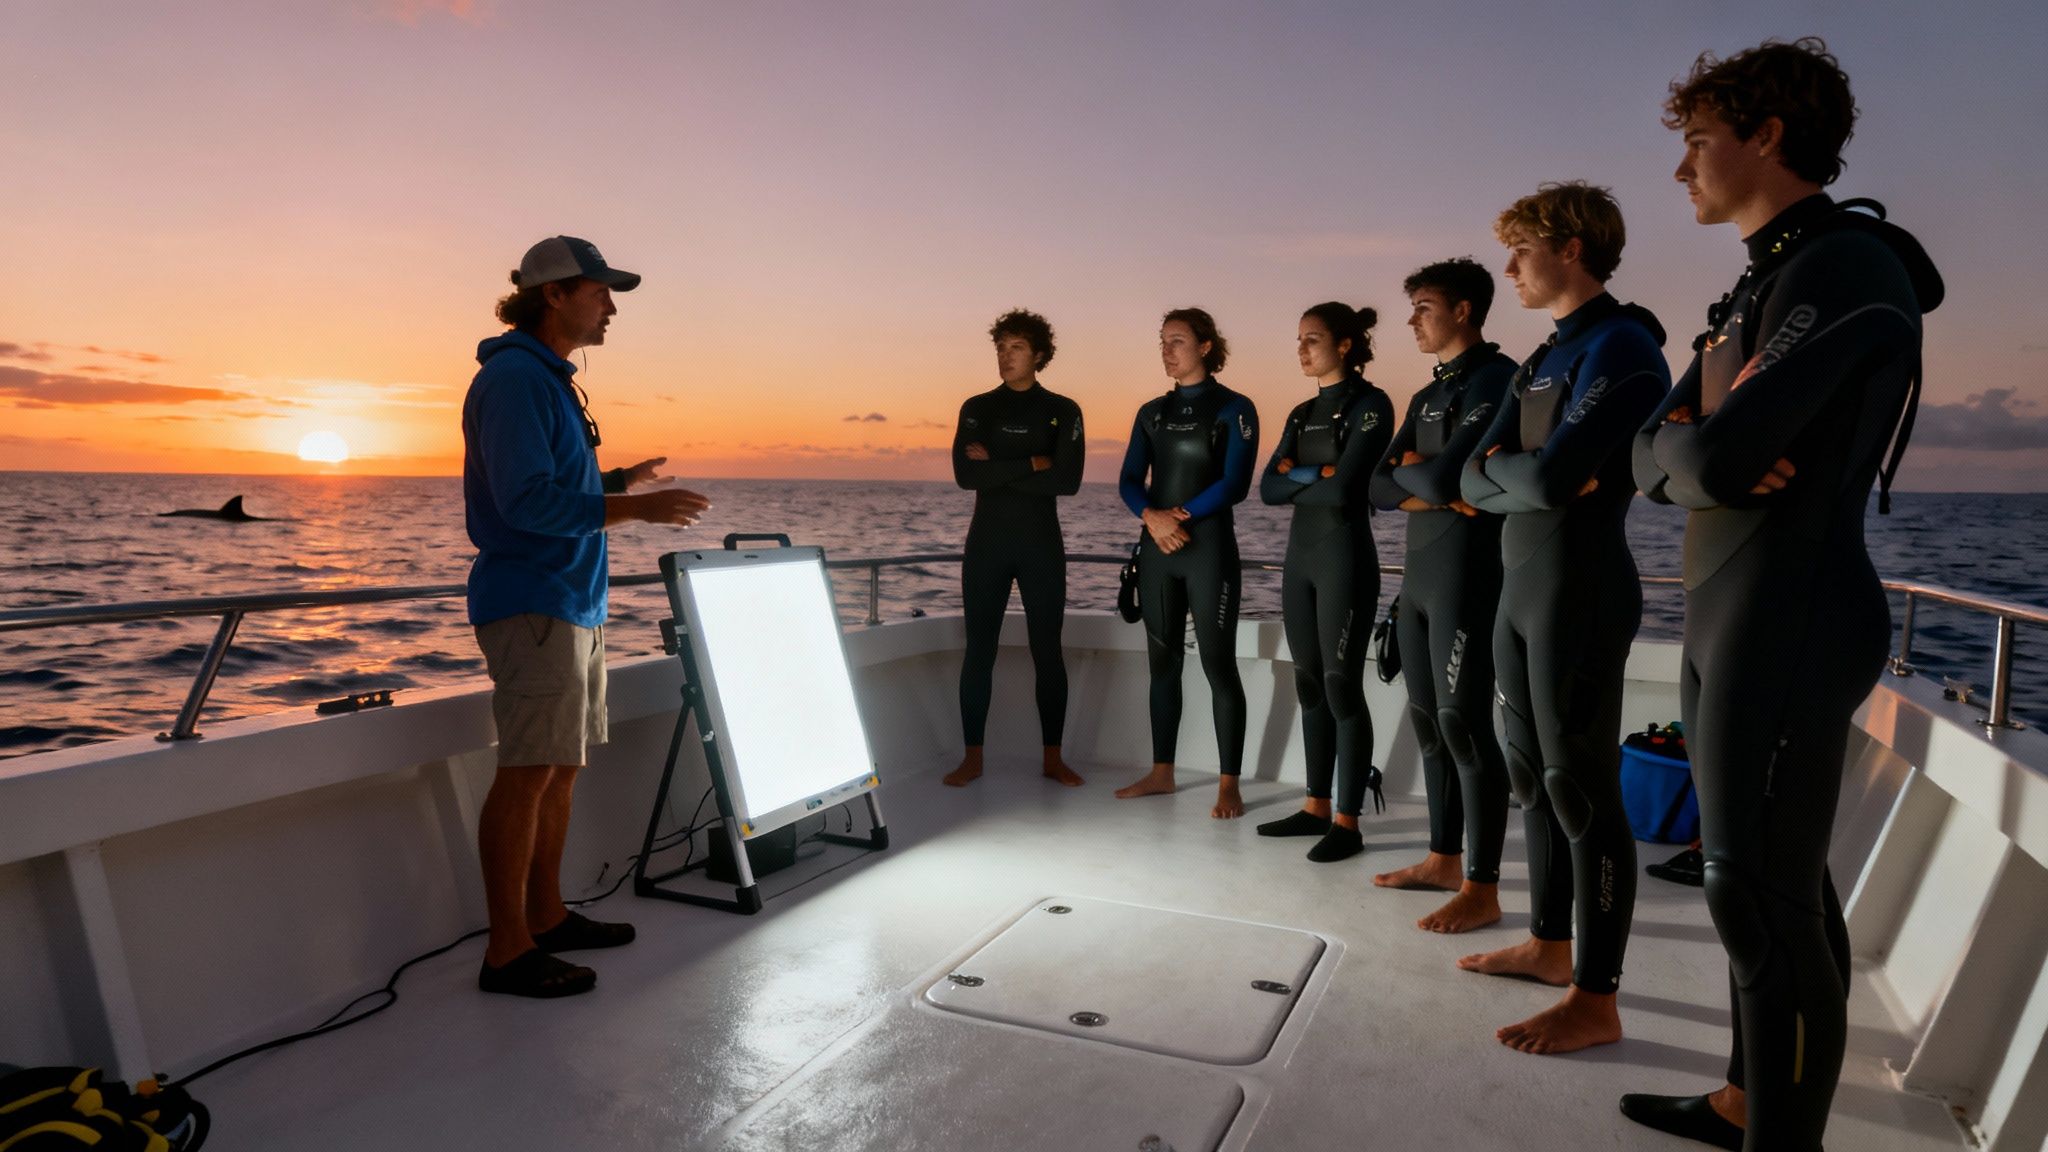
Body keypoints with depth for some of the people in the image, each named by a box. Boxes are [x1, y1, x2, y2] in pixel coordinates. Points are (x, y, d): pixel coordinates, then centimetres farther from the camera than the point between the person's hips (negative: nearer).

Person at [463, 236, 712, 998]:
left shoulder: (549, 378, 17)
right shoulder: (513, 377, -13)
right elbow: (529, 502, -22)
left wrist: (622, 481, 19)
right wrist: (637, 509, -21)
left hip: (571, 602, 10)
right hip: (533, 605, -10)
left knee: (562, 766, 13)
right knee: (530, 771, -7)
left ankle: (547, 917, 24)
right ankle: (507, 952, 2)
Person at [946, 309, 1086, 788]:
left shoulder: (1063, 411, 2)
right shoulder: (977, 408, 5)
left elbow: (1068, 480, -11)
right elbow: (966, 475, -10)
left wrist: (998, 468, -12)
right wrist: (1031, 465, -13)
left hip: (1041, 544, -1)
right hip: (986, 542, 1)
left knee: (1048, 651, 2)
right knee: (979, 650, 2)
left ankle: (1053, 758, 12)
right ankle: (972, 757, 10)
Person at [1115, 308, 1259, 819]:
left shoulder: (1234, 409, -2)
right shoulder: (1151, 413, 12)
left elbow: (1234, 484, -11)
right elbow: (1129, 481, 5)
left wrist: (1183, 516, -12)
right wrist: (1152, 516, -14)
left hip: (1209, 547, -5)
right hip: (1156, 549, 5)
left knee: (1218, 664, -4)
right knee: (1162, 661, 9)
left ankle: (1229, 785, 2)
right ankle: (1161, 772, 19)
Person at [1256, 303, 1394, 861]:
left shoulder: (1370, 405, -7)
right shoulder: (1301, 414, 15)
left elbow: (1343, 488, -19)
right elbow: (1269, 488, 4)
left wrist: (1297, 477, -2)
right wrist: (1316, 475, -10)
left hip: (1345, 556, -8)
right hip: (1299, 556, 8)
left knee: (1342, 686, -6)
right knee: (1310, 685, 10)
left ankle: (1348, 822, 2)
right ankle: (1316, 807, 19)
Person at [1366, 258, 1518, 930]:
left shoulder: (1496, 378, -9)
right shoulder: (1427, 395, 18)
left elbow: (1444, 476, -20)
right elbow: (1381, 487, 10)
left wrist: (1413, 467, 1)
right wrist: (1431, 491, -8)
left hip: (1467, 572, -9)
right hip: (1418, 573, 9)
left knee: (1465, 724, -8)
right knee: (1427, 721, 12)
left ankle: (1482, 888, -1)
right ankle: (1444, 859, 22)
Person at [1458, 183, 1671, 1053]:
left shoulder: (1621, 346, -11)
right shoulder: (1544, 362, 16)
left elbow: (1553, 476, -22)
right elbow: (1476, 482, 9)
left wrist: (1503, 467, -2)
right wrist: (1528, 476, -10)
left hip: (1581, 590, -9)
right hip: (1520, 587, 9)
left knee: (1582, 789, -4)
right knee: (1532, 777, 15)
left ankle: (1596, 999, 5)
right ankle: (1549, 944, 28)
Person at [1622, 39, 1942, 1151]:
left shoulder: (1843, 267, -15)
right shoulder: (1758, 284, 16)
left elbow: (1715, 459, -25)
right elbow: (1655, 455, 9)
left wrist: (1697, 445, -4)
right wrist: (1707, 452, -11)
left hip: (1786, 622, -10)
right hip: (1727, 616, 10)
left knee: (1762, 895, -4)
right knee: (1767, 878, 17)